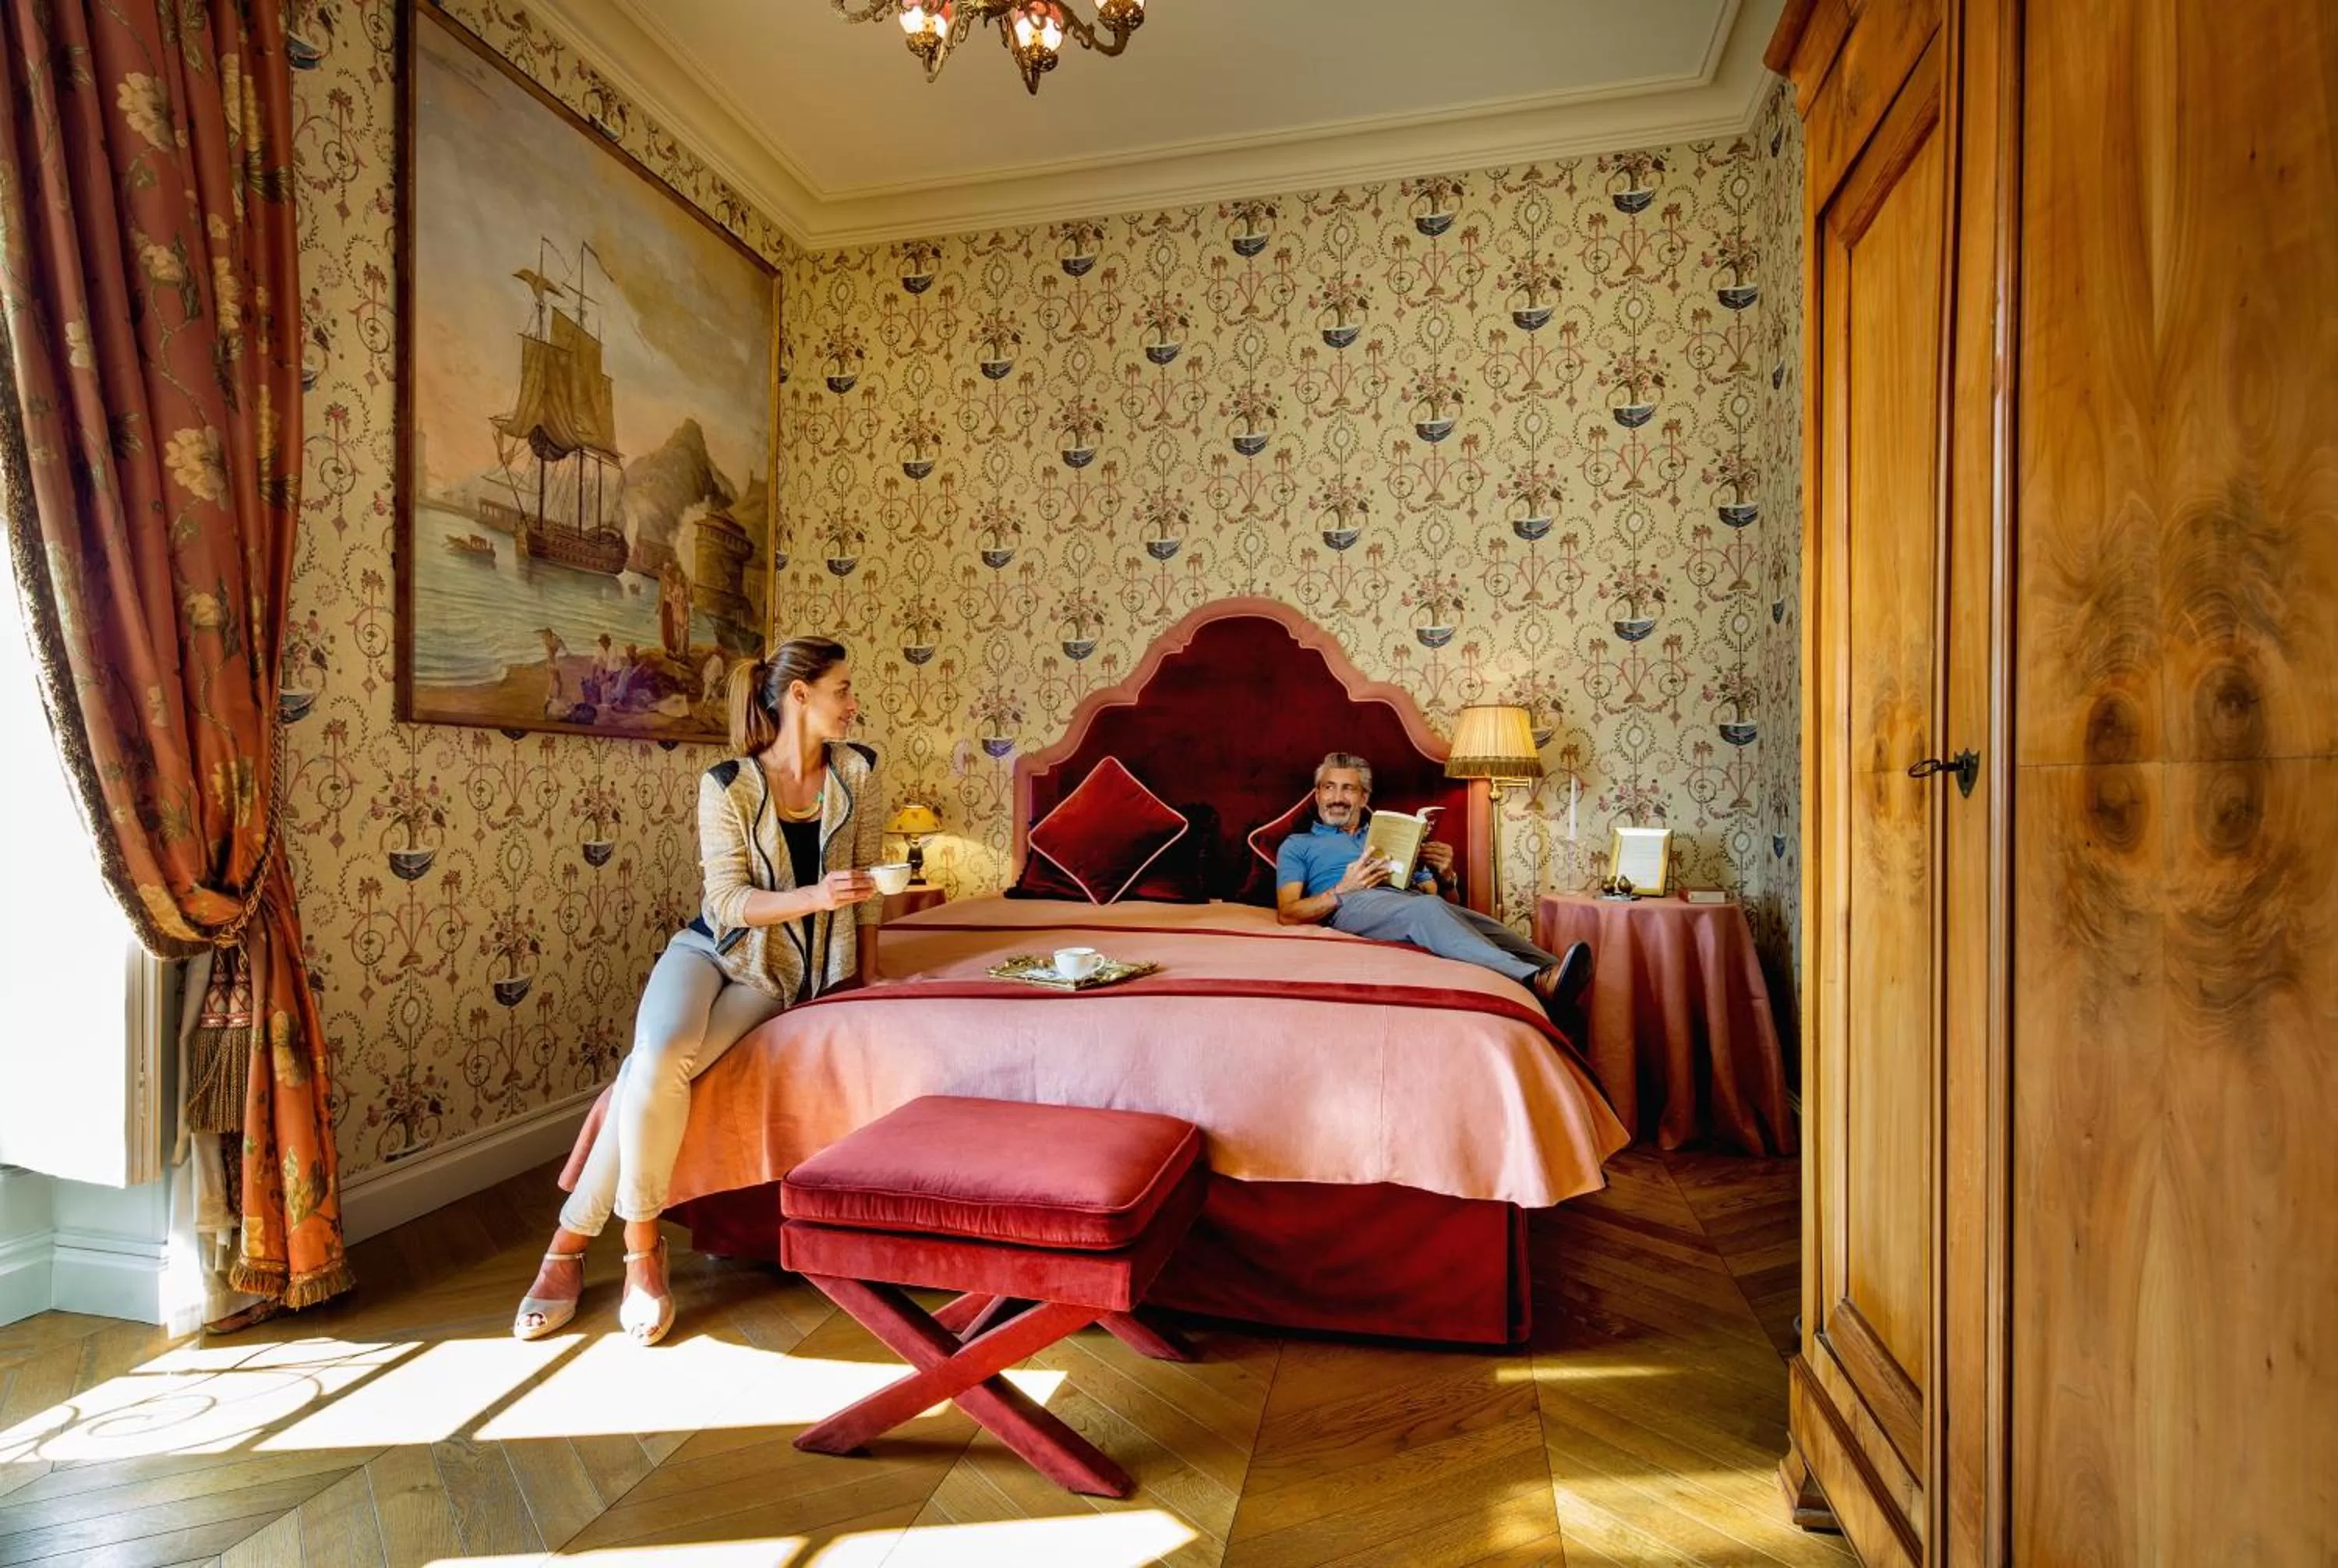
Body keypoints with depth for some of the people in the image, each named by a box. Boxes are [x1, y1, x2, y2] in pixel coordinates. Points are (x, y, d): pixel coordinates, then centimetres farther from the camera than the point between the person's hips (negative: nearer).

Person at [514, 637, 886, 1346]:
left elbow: (866, 891, 3)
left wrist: (865, 985, 1)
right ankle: (642, 1245, -9)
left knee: (655, 1072, -23)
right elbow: (728, 901, -12)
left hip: (780, 972, 0)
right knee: (657, 1057, -30)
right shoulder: (726, 784, -9)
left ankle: (572, 1239, -4)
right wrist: (815, 896, -29)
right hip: (712, 947, 0)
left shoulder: (857, 772, -3)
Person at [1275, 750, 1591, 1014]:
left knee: (1483, 925, -29)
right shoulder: (1297, 845, 25)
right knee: (1427, 909, -38)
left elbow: (1433, 893, 26)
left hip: (1409, 901, 5)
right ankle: (1535, 981, -55)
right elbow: (1287, 914, 8)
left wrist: (1446, 878, 1)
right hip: (1352, 908, -5)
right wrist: (1342, 890, -9)